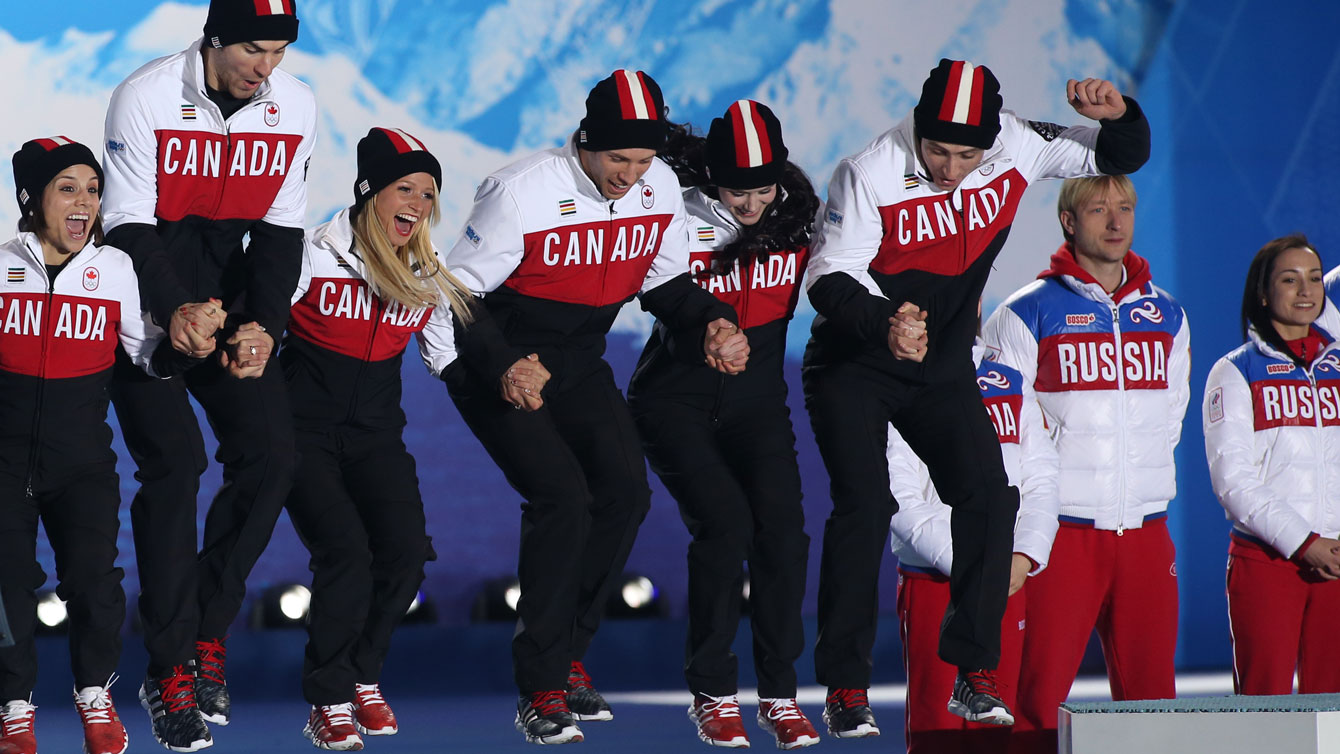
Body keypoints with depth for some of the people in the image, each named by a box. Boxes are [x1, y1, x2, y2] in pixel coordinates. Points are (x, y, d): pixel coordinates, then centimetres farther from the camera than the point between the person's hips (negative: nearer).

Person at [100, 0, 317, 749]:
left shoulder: (295, 105, -5)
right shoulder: (147, 98, -18)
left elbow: (281, 229, 0)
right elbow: (129, 223, -18)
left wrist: (265, 325, -15)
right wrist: (174, 311, -35)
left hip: (228, 289, 5)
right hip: (143, 295, -5)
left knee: (271, 454, -9)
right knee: (173, 461, -16)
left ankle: (207, 636, 6)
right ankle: (170, 671, -9)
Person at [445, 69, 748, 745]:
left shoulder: (660, 188, -7)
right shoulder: (520, 193, -25)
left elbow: (667, 285, 9)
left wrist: (712, 323, -11)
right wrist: (500, 367, -35)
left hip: (578, 370, 6)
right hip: (497, 367, -6)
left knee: (625, 490, -10)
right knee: (562, 497, -21)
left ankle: (563, 653, 7)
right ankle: (541, 690, -13)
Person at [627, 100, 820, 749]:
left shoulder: (796, 217, -2)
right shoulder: (677, 221, -12)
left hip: (755, 402, 3)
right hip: (677, 399, -3)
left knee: (782, 527, -14)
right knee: (725, 522, -20)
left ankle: (780, 692, -1)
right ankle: (712, 693, -6)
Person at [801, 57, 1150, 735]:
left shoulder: (1015, 148, -11)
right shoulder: (870, 175, -23)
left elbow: (1121, 157, 0)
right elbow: (831, 276, -26)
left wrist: (1116, 116, -23)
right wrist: (884, 325, -45)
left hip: (943, 368, 4)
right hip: (853, 367, -4)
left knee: (988, 495, -10)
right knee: (864, 503, -16)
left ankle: (974, 673, 0)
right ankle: (845, 687, -9)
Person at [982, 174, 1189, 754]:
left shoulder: (1167, 317, 12)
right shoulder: (1027, 314, -2)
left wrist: (1144, 483, 13)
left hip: (1146, 532, 4)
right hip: (1063, 531, -4)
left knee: (1152, 698, 4)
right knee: (1038, 704, -8)